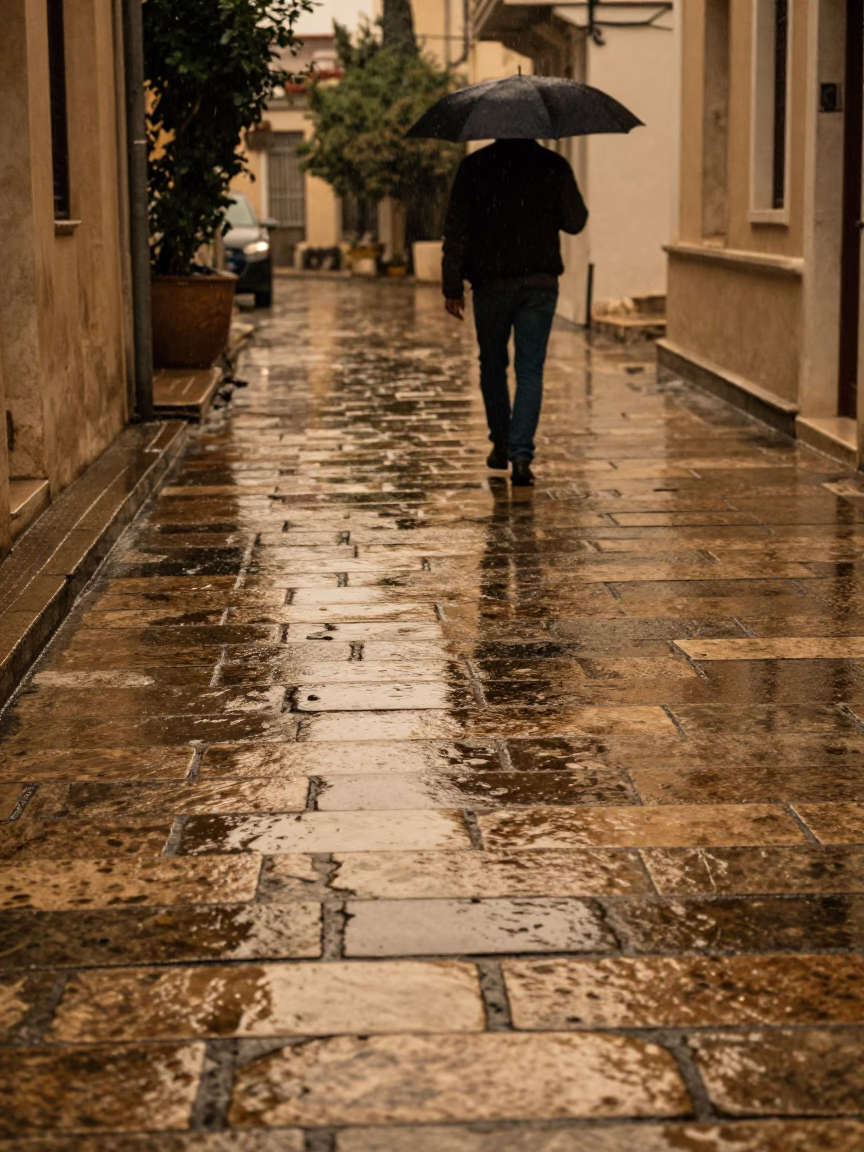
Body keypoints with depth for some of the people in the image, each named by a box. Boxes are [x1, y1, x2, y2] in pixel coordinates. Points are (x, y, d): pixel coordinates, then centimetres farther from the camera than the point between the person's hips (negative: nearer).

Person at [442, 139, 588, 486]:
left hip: (490, 283, 0)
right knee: (530, 370, 0)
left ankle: (501, 445, 27)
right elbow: (575, 222, 8)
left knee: (493, 365, 17)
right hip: (539, 284, 0)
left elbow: (457, 228, -4)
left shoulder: (474, 166, -2)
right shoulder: (554, 166, -1)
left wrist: (452, 287, 0)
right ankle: (521, 454, -12)